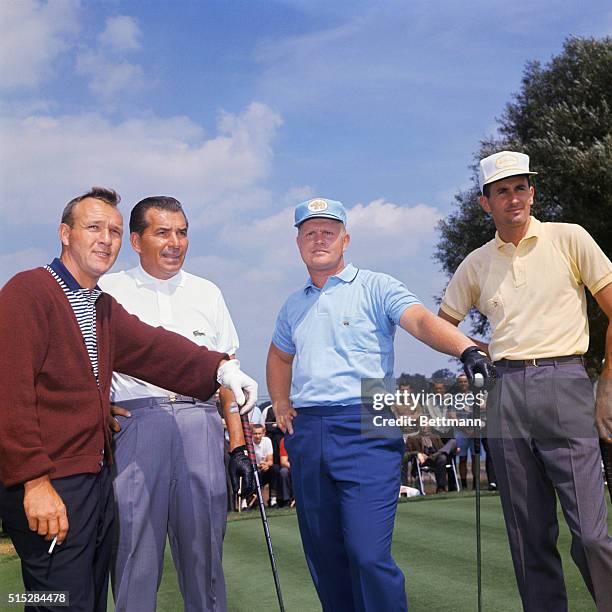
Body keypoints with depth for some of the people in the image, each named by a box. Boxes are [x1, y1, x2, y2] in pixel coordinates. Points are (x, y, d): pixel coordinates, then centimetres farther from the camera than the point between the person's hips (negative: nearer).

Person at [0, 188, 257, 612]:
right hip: (50, 485, -9)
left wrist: (219, 367, -15)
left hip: (97, 477, 9)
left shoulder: (103, 307, 17)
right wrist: (35, 481, -23)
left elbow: (152, 347, 1)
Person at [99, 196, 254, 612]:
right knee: (135, 549, -2)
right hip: (135, 422, -2)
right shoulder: (108, 292, 9)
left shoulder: (206, 293, 16)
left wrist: (238, 446, 9)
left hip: (200, 425, 2)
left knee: (203, 546, 5)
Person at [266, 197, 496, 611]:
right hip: (306, 433, 6)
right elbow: (279, 356, 36)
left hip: (365, 429, -6)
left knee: (369, 554, -13)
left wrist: (468, 350, -34)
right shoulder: (293, 306, 18)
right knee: (324, 557, 11)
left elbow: (422, 321, -16)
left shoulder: (375, 287, 1)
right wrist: (280, 403, 20)